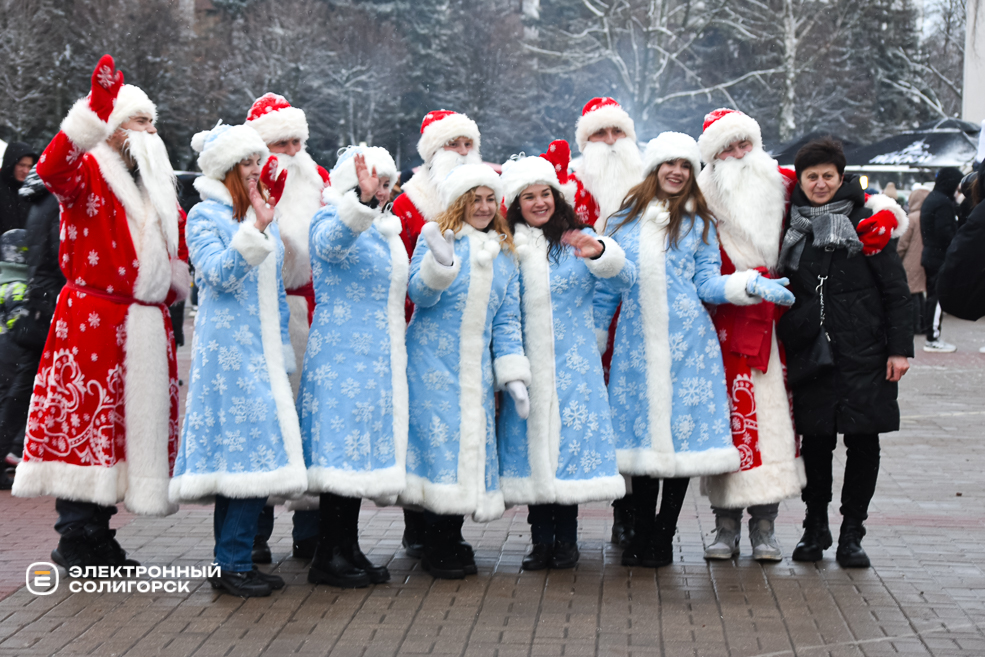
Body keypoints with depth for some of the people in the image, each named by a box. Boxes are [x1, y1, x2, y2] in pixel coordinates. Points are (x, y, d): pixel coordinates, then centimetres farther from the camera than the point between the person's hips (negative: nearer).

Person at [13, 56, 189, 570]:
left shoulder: (158, 189, 22)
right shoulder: (89, 172, -1)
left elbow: (175, 244, 34)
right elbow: (53, 170, -24)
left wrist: (172, 288, 16)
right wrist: (94, 111, -33)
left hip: (145, 326, 7)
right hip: (92, 317, -7)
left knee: (136, 423, 7)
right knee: (85, 417, -9)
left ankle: (98, 533, 17)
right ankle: (75, 538, -2)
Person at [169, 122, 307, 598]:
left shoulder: (266, 214, 18)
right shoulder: (205, 216, -3)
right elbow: (219, 274, -18)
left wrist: (284, 351, 22)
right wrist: (255, 230, -27)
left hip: (263, 350, 8)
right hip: (227, 349, -7)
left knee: (249, 450, 6)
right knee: (248, 447, -13)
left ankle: (231, 562, 12)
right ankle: (233, 564, -7)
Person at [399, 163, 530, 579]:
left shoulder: (504, 254, 14)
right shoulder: (436, 237, -1)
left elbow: (507, 320, 14)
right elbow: (419, 294, -11)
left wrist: (513, 375, 7)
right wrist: (440, 263, -30)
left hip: (477, 369, 5)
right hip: (433, 362, -5)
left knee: (472, 441, 3)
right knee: (439, 438, -9)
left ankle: (451, 541, 14)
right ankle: (437, 552, 0)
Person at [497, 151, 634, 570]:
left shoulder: (579, 240, 3)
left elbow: (625, 279, -11)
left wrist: (600, 254, -29)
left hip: (573, 363, -1)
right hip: (526, 363, 1)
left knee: (571, 440, -4)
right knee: (531, 443, 0)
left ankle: (566, 539, 7)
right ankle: (541, 540, 8)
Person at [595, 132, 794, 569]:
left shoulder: (699, 223, 9)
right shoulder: (624, 221, 10)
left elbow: (707, 285, 5)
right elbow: (606, 287, 14)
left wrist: (750, 285, -11)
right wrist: (591, 341, 12)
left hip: (687, 341, 0)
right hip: (637, 344, 0)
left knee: (684, 430, -1)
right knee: (642, 432, 0)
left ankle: (663, 537, 8)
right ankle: (642, 534, 11)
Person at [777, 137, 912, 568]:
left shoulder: (866, 221, -1)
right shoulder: (792, 225, 8)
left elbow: (896, 289, 0)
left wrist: (900, 347, -6)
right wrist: (781, 349, 8)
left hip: (863, 354, -2)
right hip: (810, 353, 2)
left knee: (863, 441, 0)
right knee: (816, 440, 5)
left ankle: (851, 533, 11)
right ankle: (815, 528, 20)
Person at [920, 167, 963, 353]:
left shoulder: (930, 199, 15)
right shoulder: (943, 203, -18)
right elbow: (945, 232, -22)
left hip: (930, 255, 10)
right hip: (941, 258, -10)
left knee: (933, 296, 14)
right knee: (938, 298, -7)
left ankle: (932, 336, 18)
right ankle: (933, 339, -5)